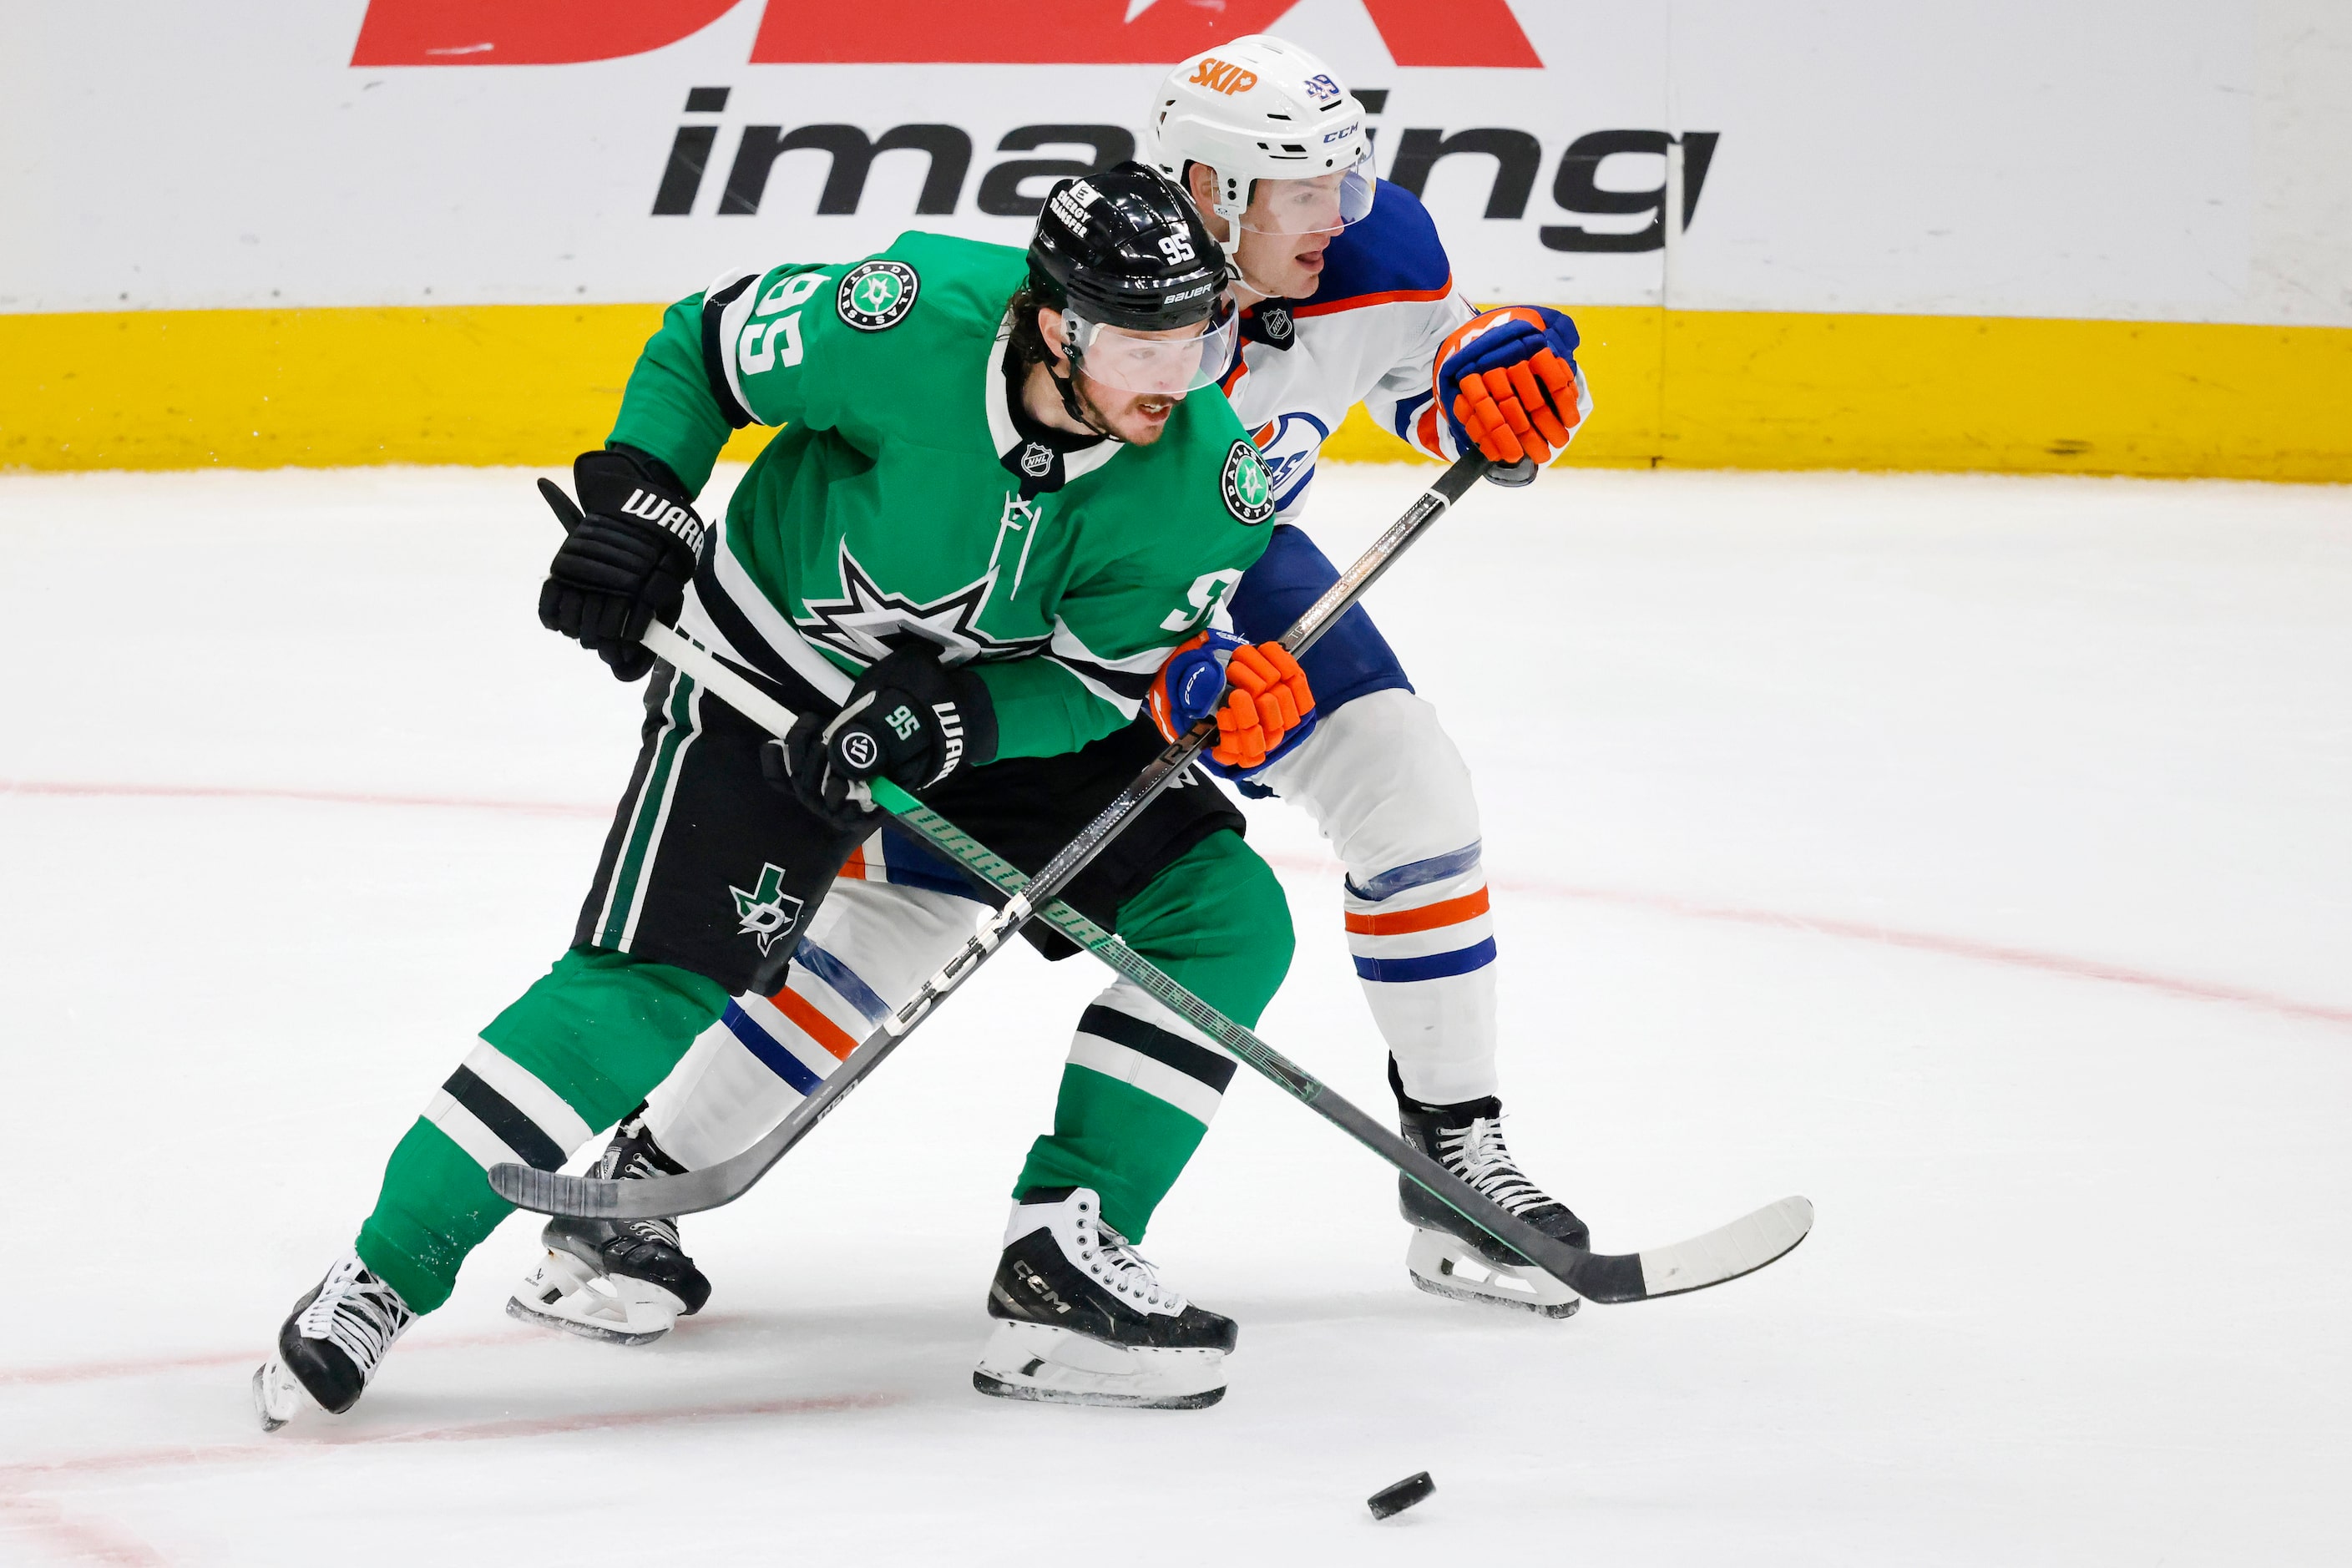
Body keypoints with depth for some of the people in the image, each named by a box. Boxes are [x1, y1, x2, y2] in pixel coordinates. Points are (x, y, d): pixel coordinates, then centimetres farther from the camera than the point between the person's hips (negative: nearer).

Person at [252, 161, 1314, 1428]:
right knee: (648, 983, -17)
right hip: (775, 671, -4)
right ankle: (385, 1272, -8)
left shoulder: (1205, 478, -24)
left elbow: (1099, 684, -16)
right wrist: (634, 507, -18)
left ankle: (1069, 1241, 2)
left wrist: (948, 720, -32)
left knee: (1226, 918, -8)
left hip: (1010, 704, 4)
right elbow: (705, 345, -11)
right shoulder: (911, 318, -31)